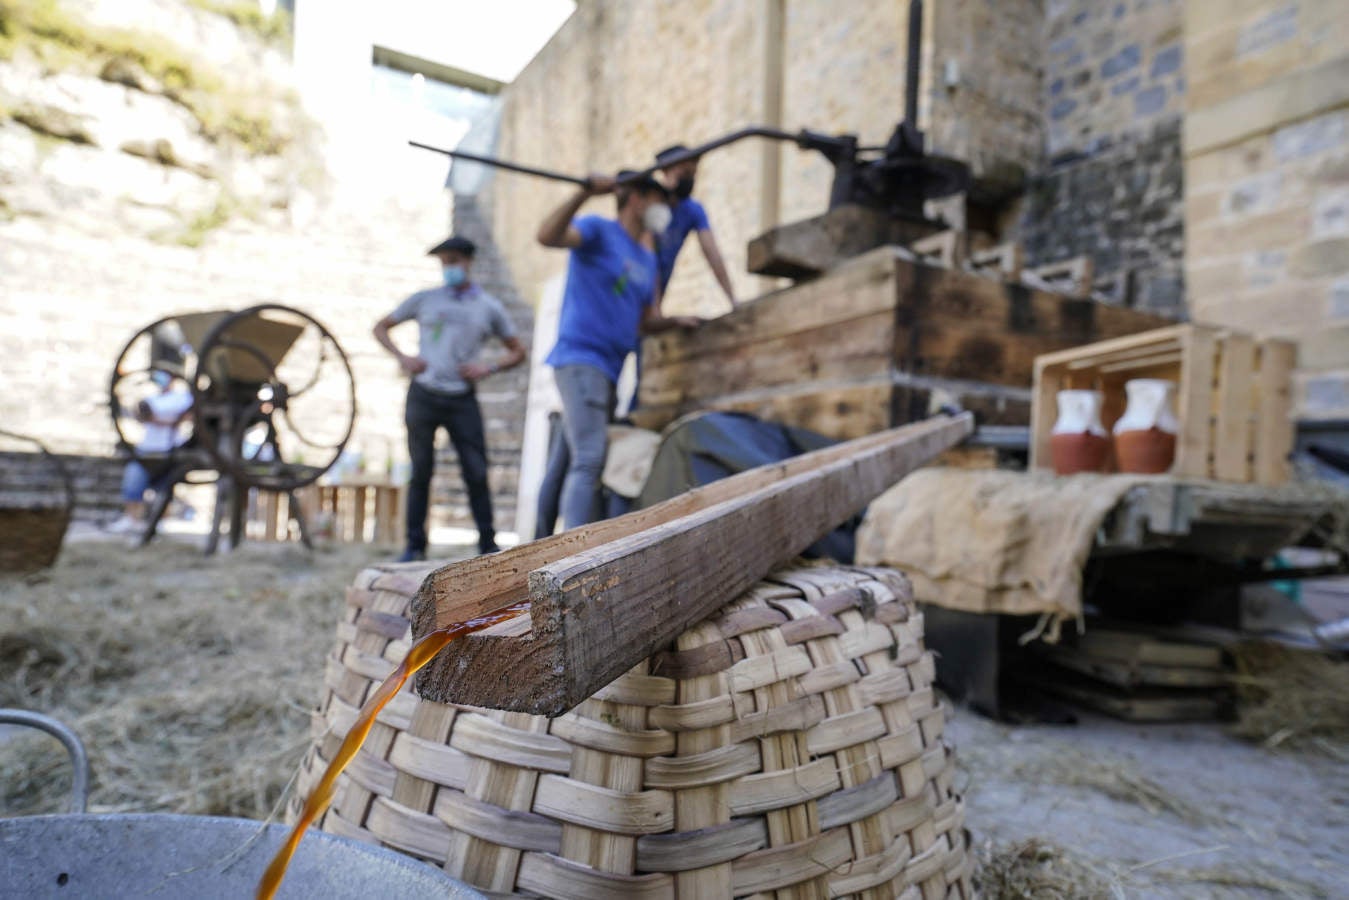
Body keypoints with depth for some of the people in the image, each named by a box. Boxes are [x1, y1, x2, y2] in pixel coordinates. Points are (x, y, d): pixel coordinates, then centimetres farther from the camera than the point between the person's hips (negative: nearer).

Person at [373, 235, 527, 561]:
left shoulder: (489, 307, 8)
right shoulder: (424, 300, 9)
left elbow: (517, 351, 12)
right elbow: (381, 327, 16)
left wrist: (488, 369, -6)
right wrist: (402, 357, -2)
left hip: (463, 400, 0)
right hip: (423, 396, 1)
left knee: (476, 473, -4)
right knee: (421, 472, 4)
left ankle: (488, 544, 6)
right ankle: (415, 546, 12)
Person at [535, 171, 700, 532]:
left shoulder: (648, 260, 22)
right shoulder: (598, 230, -1)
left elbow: (644, 322, 24)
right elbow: (547, 235, -20)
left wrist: (676, 321, 6)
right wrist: (585, 193, -29)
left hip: (608, 368, 8)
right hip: (580, 358, -8)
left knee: (566, 462, 10)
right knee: (588, 460, -19)